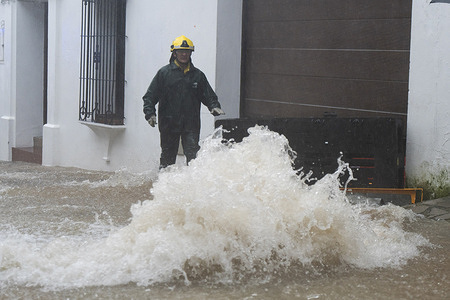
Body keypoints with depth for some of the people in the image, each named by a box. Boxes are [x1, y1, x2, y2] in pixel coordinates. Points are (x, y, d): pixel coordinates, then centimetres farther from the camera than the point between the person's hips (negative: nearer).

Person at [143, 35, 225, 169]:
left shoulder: (198, 75, 11)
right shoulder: (164, 73, 4)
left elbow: (208, 95, 14)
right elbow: (150, 96, 4)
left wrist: (214, 107, -6)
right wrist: (150, 113, -9)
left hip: (191, 124, 1)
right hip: (169, 123, -1)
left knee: (193, 155, -7)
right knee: (167, 156, 6)